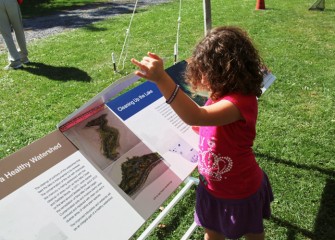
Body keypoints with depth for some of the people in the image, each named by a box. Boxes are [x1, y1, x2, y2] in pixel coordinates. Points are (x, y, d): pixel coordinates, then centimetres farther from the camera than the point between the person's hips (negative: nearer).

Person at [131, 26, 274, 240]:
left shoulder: (241, 101, -33)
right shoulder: (221, 95, -5)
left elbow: (196, 117, -49)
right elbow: (203, 126, 10)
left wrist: (162, 79, -59)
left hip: (241, 191, -7)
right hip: (213, 187, 7)